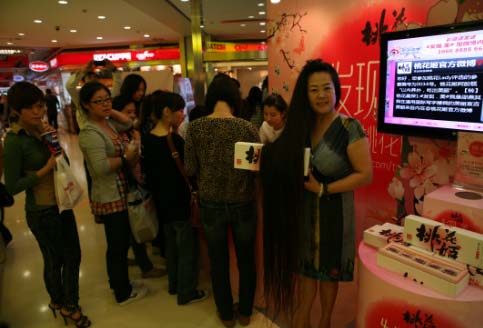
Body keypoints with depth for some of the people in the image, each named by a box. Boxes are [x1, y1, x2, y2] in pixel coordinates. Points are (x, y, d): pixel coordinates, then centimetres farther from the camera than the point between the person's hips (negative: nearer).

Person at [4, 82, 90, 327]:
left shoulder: (42, 129, 0)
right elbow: (12, 186, -17)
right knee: (54, 260, 14)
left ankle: (70, 304, 38)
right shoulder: (14, 140, -18)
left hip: (62, 203, 6)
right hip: (42, 212, -6)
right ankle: (58, 302, 42)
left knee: (73, 255, 16)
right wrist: (46, 168, -22)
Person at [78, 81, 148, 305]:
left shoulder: (108, 123, 7)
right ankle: (123, 293, 26)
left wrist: (110, 111, 2)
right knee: (118, 245, 7)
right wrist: (127, 158, -19)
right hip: (110, 197, -9)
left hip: (121, 193, 9)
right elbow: (101, 166, -32)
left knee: (121, 241, 21)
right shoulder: (90, 133, -20)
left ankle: (120, 283, 41)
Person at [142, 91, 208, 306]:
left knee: (171, 245, 23)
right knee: (188, 248, 8)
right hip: (180, 203, -8)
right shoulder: (175, 141, -23)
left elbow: (148, 173, 9)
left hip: (162, 202, 8)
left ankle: (174, 284, 39)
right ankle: (187, 293, 22)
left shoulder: (147, 140, 0)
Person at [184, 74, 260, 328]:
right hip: (243, 204, 0)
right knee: (246, 259, 20)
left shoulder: (195, 127, -10)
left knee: (218, 261, 19)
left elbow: (190, 169, -8)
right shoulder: (248, 128, -12)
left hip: (211, 204, 1)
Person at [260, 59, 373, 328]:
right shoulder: (301, 126, 0)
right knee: (306, 268, 14)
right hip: (303, 211, 4)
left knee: (328, 270, 15)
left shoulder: (350, 128, -13)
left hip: (333, 211, -3)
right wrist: (269, 164, -11)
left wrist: (323, 189, -20)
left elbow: (365, 175, -15)